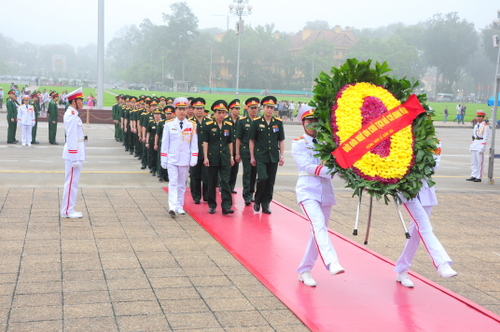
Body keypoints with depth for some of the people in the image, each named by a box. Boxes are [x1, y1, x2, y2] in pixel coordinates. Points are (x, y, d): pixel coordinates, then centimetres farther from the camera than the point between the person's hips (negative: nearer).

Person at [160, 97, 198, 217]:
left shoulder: (192, 125, 3)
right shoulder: (169, 124, 0)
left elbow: (194, 143, 4)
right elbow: (165, 143, 3)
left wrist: (194, 158, -5)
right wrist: (163, 160, 1)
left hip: (185, 160, 2)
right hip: (172, 159, -2)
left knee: (182, 184, 9)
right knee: (173, 183, -10)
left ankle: (180, 206, 18)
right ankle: (172, 207, -16)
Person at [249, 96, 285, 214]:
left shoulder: (278, 122, 6)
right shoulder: (256, 122, 0)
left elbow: (281, 141, 10)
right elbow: (252, 141, 3)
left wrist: (282, 156, 3)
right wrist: (252, 157, 0)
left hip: (273, 157, 3)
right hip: (260, 156, -3)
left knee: (270, 182, 4)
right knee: (262, 178, -16)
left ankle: (266, 204, 15)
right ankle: (257, 201, 5)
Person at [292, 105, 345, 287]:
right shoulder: (298, 144, 3)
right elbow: (308, 166, -12)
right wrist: (330, 170, -25)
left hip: (326, 190, 4)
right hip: (308, 190, -4)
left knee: (318, 230, 6)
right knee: (318, 224, -25)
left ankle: (304, 271, 18)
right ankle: (332, 263, -42)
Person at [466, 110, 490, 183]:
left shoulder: (485, 126, -7)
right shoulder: (476, 125, 16)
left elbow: (485, 138, -12)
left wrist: (482, 148, -18)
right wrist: (471, 146, 15)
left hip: (480, 144, -8)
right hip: (474, 145, 8)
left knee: (479, 162, -4)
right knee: (473, 162, 9)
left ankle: (479, 177, -1)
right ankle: (473, 176, 14)